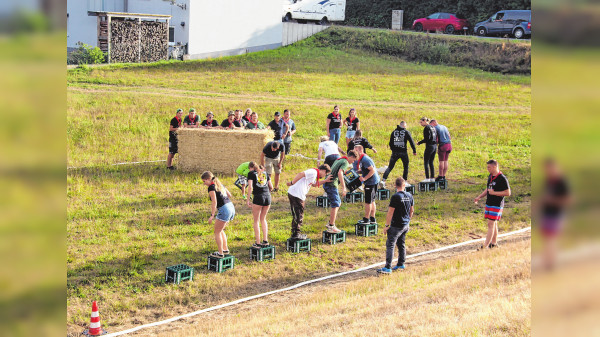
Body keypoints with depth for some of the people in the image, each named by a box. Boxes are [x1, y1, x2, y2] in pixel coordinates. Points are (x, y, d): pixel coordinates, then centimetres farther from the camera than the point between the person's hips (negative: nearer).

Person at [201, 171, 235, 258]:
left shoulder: (211, 187, -8)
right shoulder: (220, 185, 17)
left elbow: (214, 201, -17)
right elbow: (229, 195, 24)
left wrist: (212, 215, -18)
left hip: (224, 210, -9)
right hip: (231, 208, 9)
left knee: (217, 232, 5)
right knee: (220, 230, 23)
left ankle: (220, 253, 5)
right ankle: (225, 249, 25)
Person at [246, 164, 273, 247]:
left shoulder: (251, 173, 8)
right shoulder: (265, 173, 19)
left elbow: (250, 187, -4)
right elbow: (271, 187, 15)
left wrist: (248, 199, 0)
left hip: (258, 197, -4)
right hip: (267, 197, 4)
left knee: (256, 221, 8)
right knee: (263, 219, 21)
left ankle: (258, 243, 7)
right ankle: (265, 241, 17)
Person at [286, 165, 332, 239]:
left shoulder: (314, 174, 23)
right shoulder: (313, 172, -8)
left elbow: (314, 184, 40)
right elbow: (301, 174, -22)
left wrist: (325, 181, 35)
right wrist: (292, 183, -23)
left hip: (292, 193, 10)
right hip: (297, 195, -10)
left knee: (296, 215, 18)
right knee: (299, 215, 1)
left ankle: (294, 233, 26)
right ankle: (297, 234, 7)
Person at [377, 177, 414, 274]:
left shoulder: (395, 197, -17)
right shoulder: (409, 196, 4)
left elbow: (390, 212, -17)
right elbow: (412, 210, 14)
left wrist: (386, 225, -11)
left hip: (396, 226, -8)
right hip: (406, 225, 8)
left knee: (390, 245, -5)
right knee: (401, 244, 19)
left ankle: (388, 268, -8)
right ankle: (401, 264, 27)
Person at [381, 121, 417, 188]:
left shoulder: (394, 132, 9)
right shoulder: (406, 132, 0)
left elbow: (390, 143, 11)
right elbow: (411, 142, -3)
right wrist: (414, 151, 3)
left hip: (395, 152, 2)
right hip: (403, 152, -2)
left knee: (390, 167, 4)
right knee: (406, 167, 14)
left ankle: (383, 180, -9)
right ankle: (405, 182, 12)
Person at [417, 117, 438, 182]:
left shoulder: (427, 128, -12)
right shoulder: (433, 127, 13)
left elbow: (427, 138, -19)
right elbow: (436, 137, 14)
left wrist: (419, 142, -10)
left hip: (429, 146, -8)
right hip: (435, 146, 8)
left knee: (426, 162, -1)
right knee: (431, 162, 14)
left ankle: (427, 178, -3)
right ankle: (432, 178, 13)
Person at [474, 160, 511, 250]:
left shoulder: (502, 178, -16)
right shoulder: (490, 176, 11)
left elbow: (508, 193, -16)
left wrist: (494, 192, -19)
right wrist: (479, 197, 14)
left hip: (497, 205, -8)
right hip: (489, 203, 8)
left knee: (491, 224, -9)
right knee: (493, 224, 15)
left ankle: (485, 246, -9)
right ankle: (493, 243, 24)